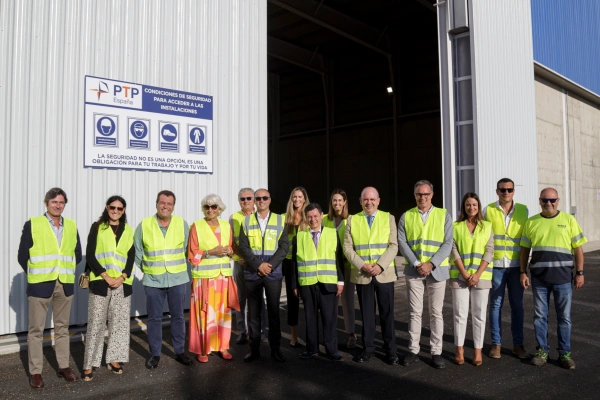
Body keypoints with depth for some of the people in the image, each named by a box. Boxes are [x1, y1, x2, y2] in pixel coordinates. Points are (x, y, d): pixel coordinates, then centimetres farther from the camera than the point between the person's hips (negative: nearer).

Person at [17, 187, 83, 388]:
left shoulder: (72, 226, 7)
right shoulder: (32, 224, -3)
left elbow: (77, 254, 14)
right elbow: (23, 256, -1)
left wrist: (67, 272, 8)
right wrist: (36, 275, 2)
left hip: (65, 285, 3)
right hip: (40, 285, -3)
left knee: (62, 328, 12)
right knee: (36, 329, 3)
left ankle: (64, 367, 22)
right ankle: (35, 372, 13)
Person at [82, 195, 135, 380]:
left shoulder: (128, 231, 12)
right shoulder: (97, 227, 4)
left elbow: (131, 256, 6)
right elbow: (90, 255, -3)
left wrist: (122, 277, -10)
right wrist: (106, 276, -13)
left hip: (122, 283, 3)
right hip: (100, 282, -3)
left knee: (120, 323, 6)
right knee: (96, 323, -1)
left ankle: (113, 359, 18)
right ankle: (89, 364, 6)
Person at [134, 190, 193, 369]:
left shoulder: (182, 224, -2)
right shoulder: (144, 225, -4)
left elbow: (188, 249, 5)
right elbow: (137, 252, 5)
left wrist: (181, 267, 5)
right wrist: (141, 273, 5)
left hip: (177, 278, 1)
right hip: (153, 280, -1)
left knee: (178, 316, 10)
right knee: (154, 318, 8)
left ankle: (179, 351, 24)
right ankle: (155, 354, 22)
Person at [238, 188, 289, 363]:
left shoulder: (280, 221, 4)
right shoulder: (247, 221, 5)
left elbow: (284, 247, -2)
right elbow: (243, 247, -2)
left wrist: (270, 265, -13)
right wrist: (258, 265, -13)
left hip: (274, 273, 0)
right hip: (252, 273, 1)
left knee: (274, 311, 6)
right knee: (254, 312, 6)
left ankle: (275, 348, 16)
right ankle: (254, 348, 16)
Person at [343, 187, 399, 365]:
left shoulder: (388, 218, 5)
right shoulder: (352, 220, 6)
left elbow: (393, 245, -4)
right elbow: (347, 248, 0)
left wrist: (380, 265, -16)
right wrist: (362, 265, -14)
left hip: (384, 274, -1)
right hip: (361, 275, 1)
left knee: (387, 313, 5)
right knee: (366, 313, 9)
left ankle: (390, 350, 16)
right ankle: (368, 348, 20)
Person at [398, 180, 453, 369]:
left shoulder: (443, 215, 3)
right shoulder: (406, 217, 5)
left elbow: (448, 243, -4)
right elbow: (402, 243, -2)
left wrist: (431, 264, -14)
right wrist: (417, 264, -14)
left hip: (437, 270, -1)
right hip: (413, 270, 1)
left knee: (436, 312, 5)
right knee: (414, 312, 6)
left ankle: (436, 352, 14)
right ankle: (413, 350, 15)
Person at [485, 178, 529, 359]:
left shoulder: (523, 210, 5)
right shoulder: (488, 210, 1)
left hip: (516, 265, 1)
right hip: (495, 265, -1)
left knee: (517, 305, 7)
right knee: (496, 304, 4)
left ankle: (518, 344, 19)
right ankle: (496, 344, 15)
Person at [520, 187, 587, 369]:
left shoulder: (568, 220, 2)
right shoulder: (531, 222, 5)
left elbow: (578, 248, 3)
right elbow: (525, 249, 8)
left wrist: (580, 273, -2)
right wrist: (523, 272, 2)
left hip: (563, 277, -1)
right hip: (539, 277, 1)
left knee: (564, 317, 7)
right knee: (540, 316, 7)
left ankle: (564, 353, 19)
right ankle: (542, 351, 19)